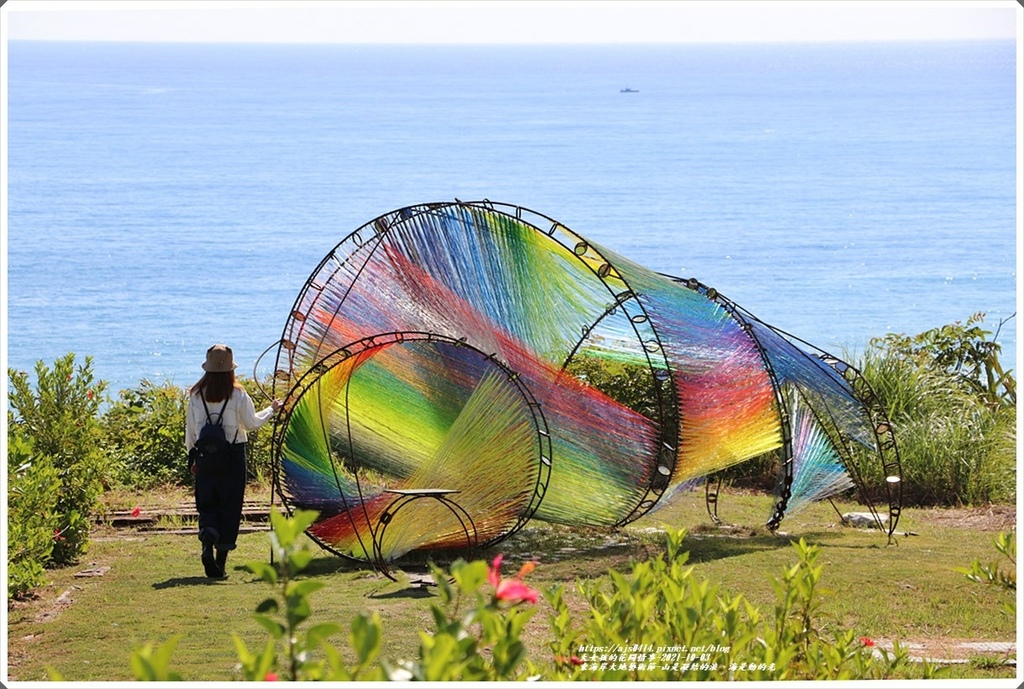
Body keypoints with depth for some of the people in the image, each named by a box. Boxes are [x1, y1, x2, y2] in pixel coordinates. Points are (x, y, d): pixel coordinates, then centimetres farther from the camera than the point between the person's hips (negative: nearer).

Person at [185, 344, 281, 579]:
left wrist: (192, 457, 17)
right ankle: (221, 558, 4)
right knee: (229, 506, 6)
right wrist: (271, 410, 19)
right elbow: (252, 423, 1)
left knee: (206, 504, 10)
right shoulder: (238, 395, -9)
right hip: (232, 456, -2)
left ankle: (207, 541, -18)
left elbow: (191, 429, 5)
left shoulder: (196, 395, -1)